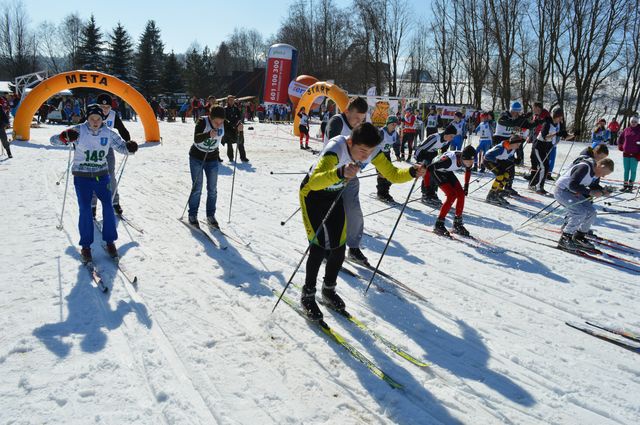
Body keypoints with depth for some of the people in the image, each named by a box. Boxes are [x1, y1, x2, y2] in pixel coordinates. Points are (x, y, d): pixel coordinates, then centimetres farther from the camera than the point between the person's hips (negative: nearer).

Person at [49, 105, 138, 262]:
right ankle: (86, 246, 10)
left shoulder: (108, 133, -2)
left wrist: (130, 147, -19)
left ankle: (110, 242, 14)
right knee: (85, 210, -3)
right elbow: (54, 140, -9)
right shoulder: (79, 130, -9)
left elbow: (122, 147, 5)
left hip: (102, 175, 2)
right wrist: (64, 137, -32)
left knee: (108, 207, -1)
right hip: (82, 176, -2)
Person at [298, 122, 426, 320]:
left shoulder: (372, 150, -21)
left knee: (339, 248, 2)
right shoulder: (336, 149, -39)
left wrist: (412, 172, -33)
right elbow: (315, 182, -53)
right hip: (312, 193, -6)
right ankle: (308, 295, 5)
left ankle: (329, 289, 24)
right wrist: (340, 173, -71)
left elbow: (393, 174, -12)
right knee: (320, 246, -13)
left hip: (335, 195, 6)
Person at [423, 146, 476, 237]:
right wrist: (426, 186, -28)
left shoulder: (468, 160, -20)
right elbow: (430, 168, -33)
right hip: (436, 171, -7)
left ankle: (457, 224, 8)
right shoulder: (449, 160, -41)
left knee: (461, 194, -5)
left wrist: (466, 185, 6)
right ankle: (439, 224, -13)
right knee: (452, 195, -20)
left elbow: (468, 170, 6)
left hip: (447, 172, 7)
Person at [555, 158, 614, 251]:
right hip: (562, 190, -9)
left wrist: (602, 191, -5)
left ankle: (579, 237, 20)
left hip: (574, 193, 9)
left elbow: (594, 186, 16)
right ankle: (564, 239, -14)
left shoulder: (596, 173, 2)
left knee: (591, 212, 3)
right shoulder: (584, 168, -27)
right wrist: (590, 192, -28)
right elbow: (572, 185, -31)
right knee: (581, 212, -23)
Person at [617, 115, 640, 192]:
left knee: (633, 170, 1)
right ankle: (625, 184, 18)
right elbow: (620, 138, 20)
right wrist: (620, 147, 10)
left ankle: (631, 186, 7)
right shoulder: (626, 130, 5)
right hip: (626, 154, 4)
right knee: (626, 170, 10)